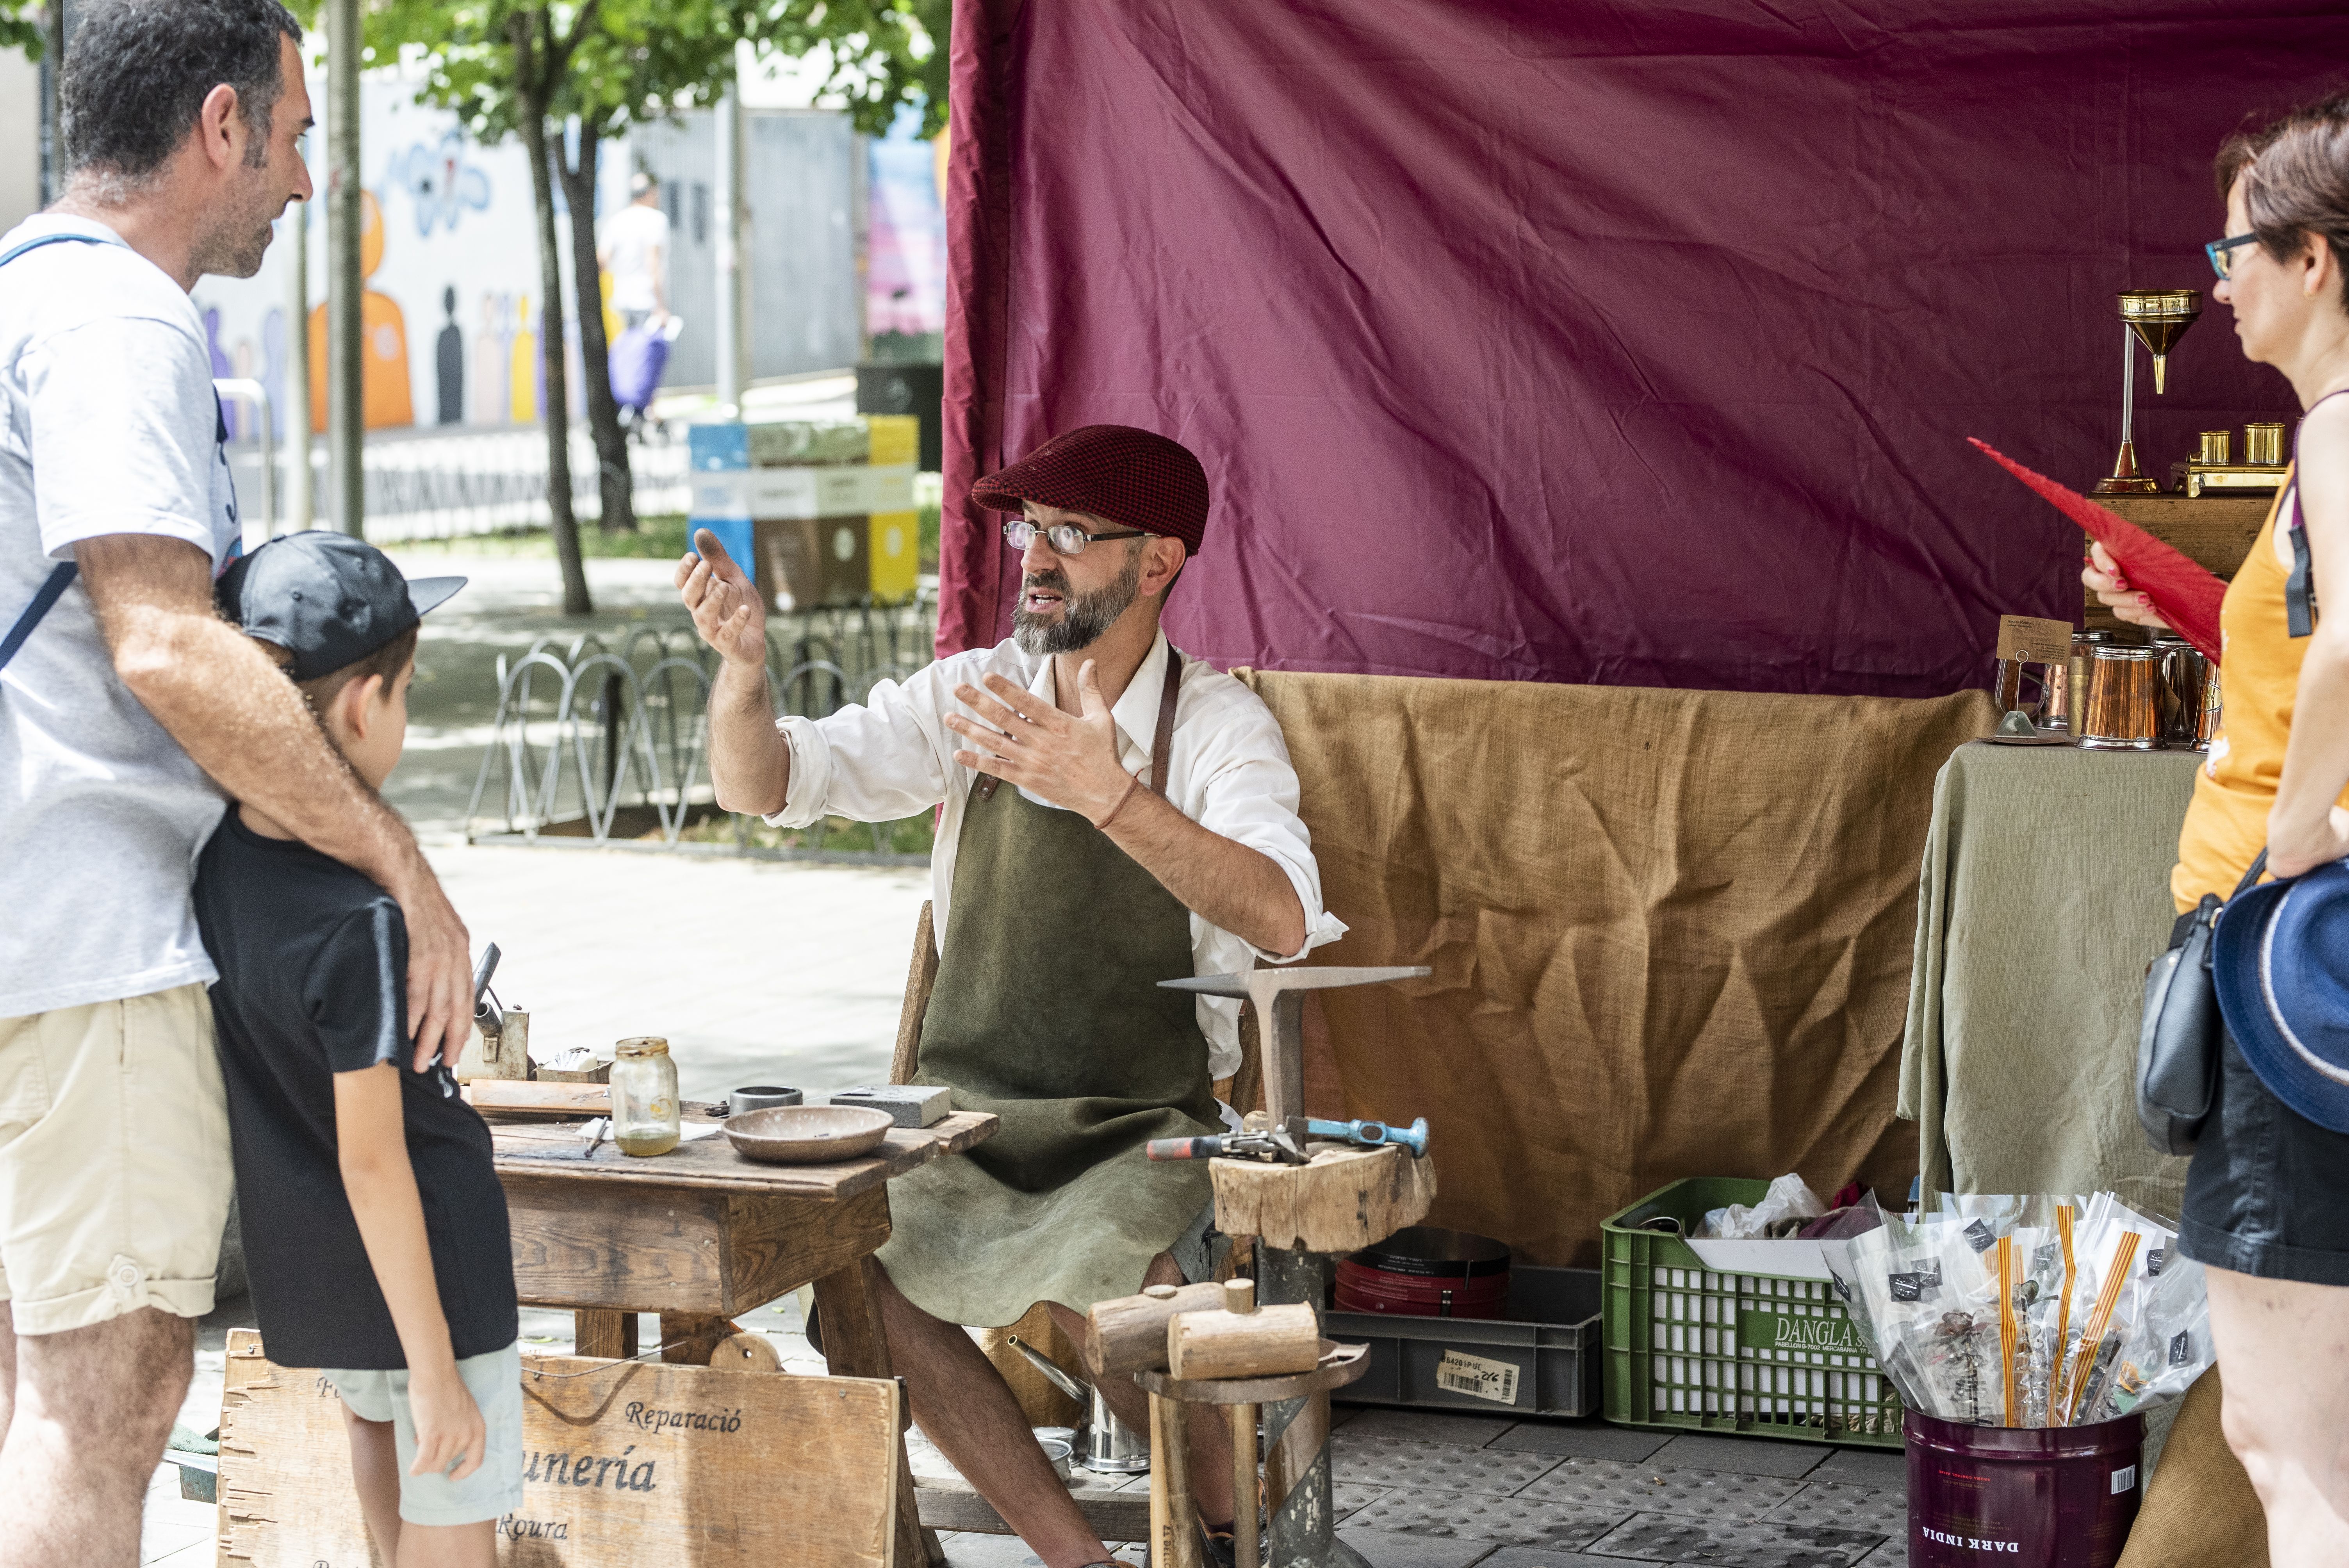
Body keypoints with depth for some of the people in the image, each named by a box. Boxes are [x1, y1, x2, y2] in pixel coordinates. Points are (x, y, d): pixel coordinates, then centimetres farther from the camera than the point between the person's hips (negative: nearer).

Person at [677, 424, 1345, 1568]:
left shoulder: (1216, 725, -8)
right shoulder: (971, 698, 5)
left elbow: (1282, 922, -26)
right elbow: (764, 785, -2)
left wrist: (1109, 795, -40)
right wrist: (743, 663, -23)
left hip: (1144, 1135, -4)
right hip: (968, 1122, 4)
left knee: (1106, 1295, -32)